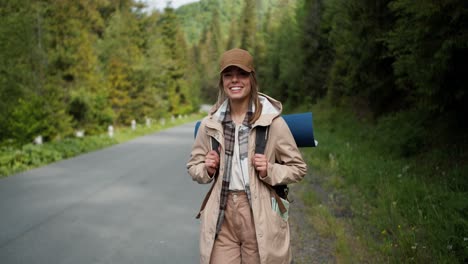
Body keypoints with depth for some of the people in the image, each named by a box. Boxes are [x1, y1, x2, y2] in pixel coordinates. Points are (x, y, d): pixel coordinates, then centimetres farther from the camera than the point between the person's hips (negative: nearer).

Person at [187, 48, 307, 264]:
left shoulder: (272, 121, -5)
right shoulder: (210, 124, 3)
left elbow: (298, 168, 3)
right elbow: (193, 166, 15)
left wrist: (270, 171, -14)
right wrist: (207, 170, -6)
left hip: (260, 215, -2)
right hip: (221, 216, 2)